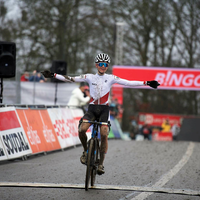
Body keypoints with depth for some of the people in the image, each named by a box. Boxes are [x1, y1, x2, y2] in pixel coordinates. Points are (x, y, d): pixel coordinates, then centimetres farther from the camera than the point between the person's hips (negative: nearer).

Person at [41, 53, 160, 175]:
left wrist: (146, 83, -11)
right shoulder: (89, 77, 6)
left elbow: (128, 83, -1)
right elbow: (71, 79, 4)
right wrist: (53, 75, -3)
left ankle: (101, 164, -7)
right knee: (82, 129, -24)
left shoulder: (111, 78, 5)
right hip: (92, 108, 0)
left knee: (104, 134, -18)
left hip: (104, 110, 0)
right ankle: (86, 151, 5)